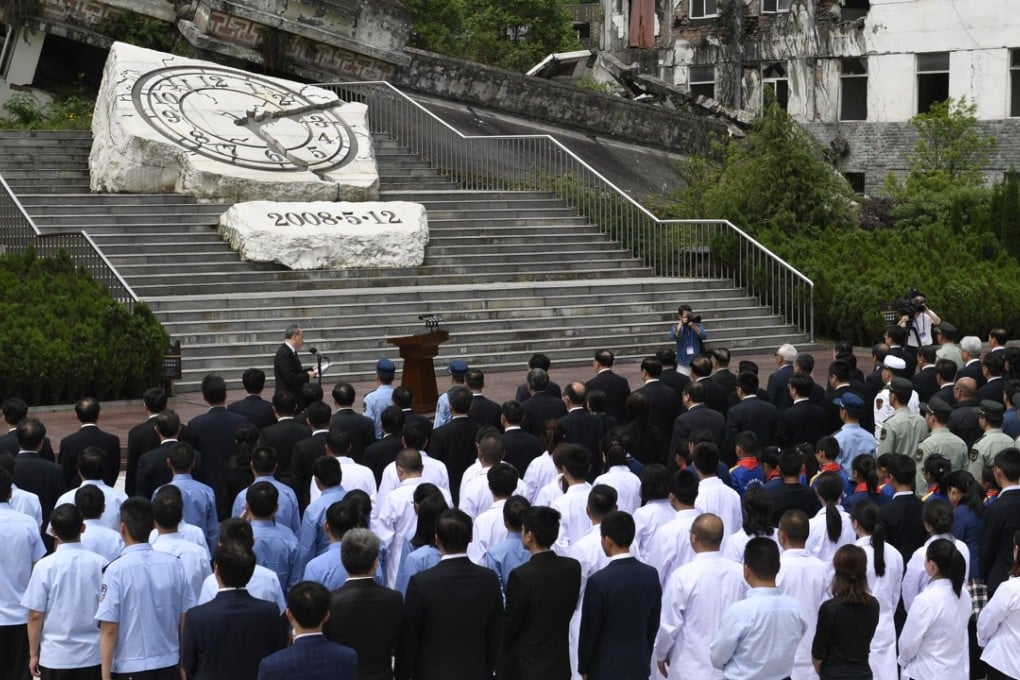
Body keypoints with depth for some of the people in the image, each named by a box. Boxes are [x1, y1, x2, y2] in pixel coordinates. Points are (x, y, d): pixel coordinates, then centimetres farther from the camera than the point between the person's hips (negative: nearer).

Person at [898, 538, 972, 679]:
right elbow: (961, 637, 7)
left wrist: (903, 660, 6)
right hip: (958, 672, 6)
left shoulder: (926, 600, -23)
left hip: (928, 674, -6)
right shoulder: (964, 596, -1)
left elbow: (908, 643, -15)